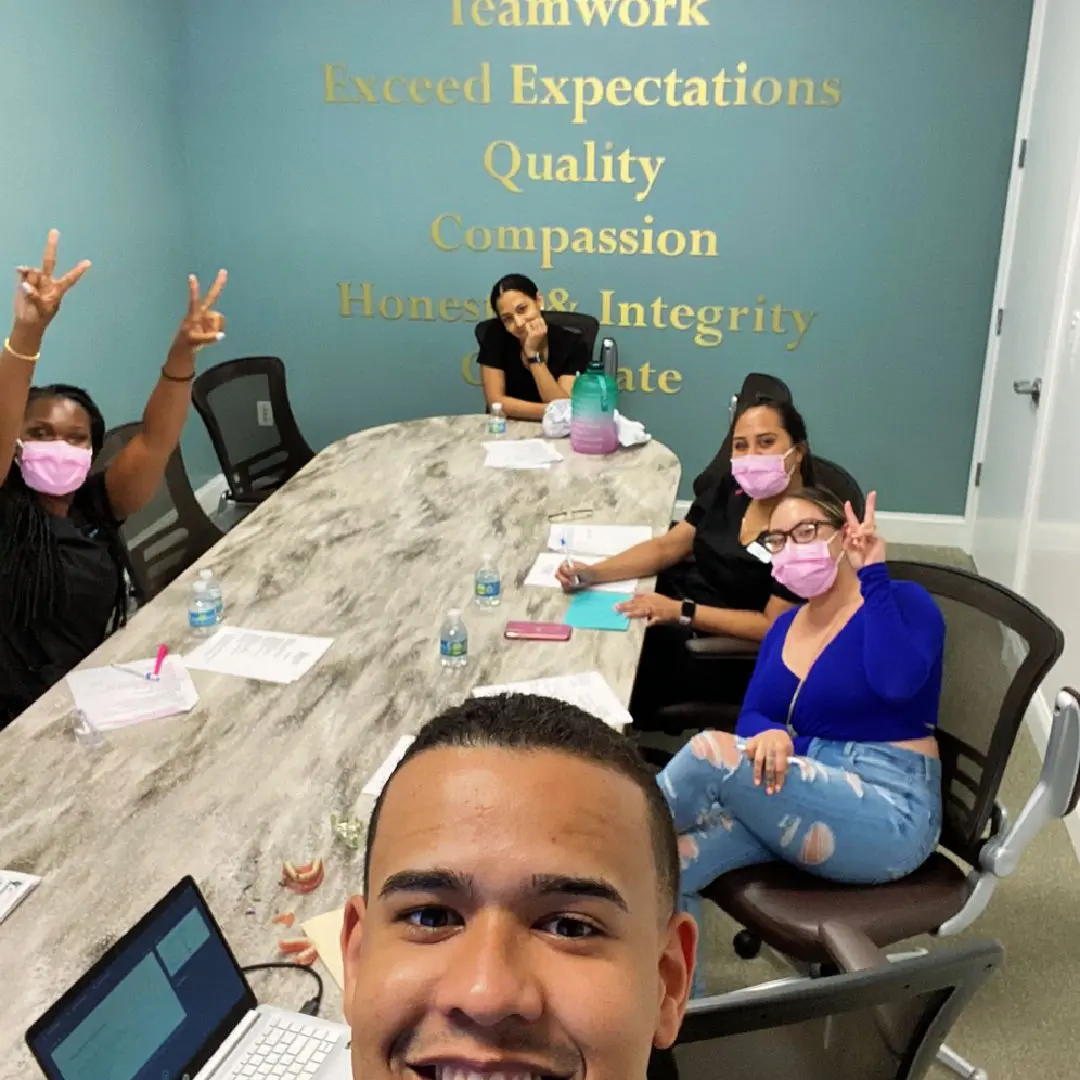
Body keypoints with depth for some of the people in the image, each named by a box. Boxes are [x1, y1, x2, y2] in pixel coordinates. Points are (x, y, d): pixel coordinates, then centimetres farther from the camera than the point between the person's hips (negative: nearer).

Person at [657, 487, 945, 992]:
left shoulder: (902, 600, -3)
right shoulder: (784, 626, 16)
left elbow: (897, 683, -25)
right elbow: (750, 717, 5)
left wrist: (872, 573, -17)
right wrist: (769, 734, -19)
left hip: (889, 816, -6)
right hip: (804, 802, 6)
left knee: (710, 751, -26)